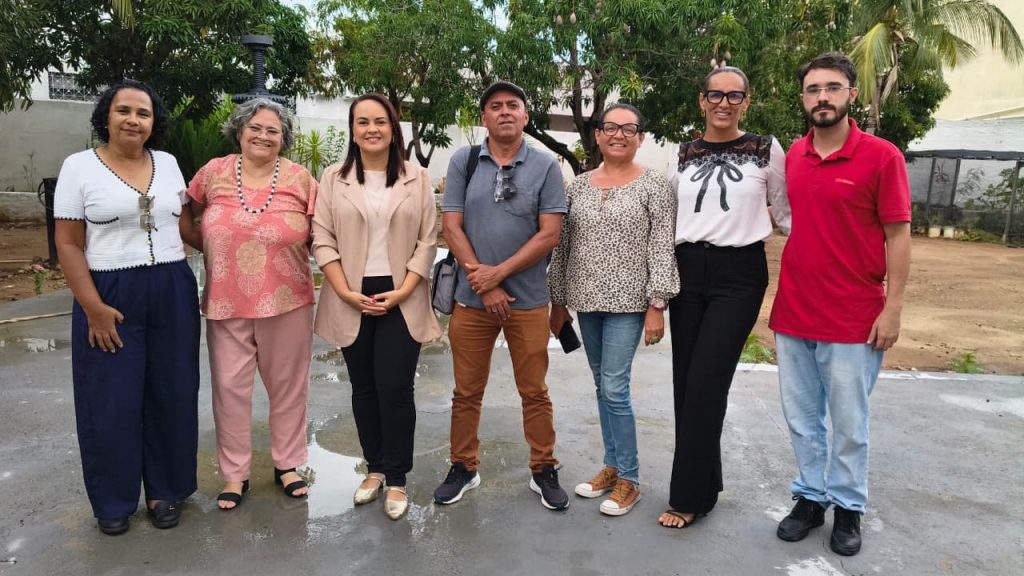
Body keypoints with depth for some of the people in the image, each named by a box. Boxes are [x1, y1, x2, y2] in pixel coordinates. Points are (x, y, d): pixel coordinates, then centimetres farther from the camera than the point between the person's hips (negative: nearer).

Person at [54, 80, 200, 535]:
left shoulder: (168, 163, 7)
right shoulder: (79, 166, -3)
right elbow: (68, 244, -5)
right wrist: (93, 306, -13)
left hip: (173, 292, 3)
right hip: (110, 296, -3)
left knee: (171, 394, 9)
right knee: (112, 400, 6)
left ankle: (166, 490, 26)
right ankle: (113, 501, 25)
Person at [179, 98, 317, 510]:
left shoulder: (299, 178, -2)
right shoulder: (214, 172, 1)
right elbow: (184, 218, 14)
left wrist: (299, 251, -7)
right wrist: (211, 250, 6)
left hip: (287, 302, -1)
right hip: (226, 303, 1)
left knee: (288, 385, 11)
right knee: (230, 387, 7)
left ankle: (287, 464, 29)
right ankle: (234, 474, 24)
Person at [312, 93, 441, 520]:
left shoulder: (417, 179, 3)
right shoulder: (334, 178, 5)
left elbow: (427, 242, 0)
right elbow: (322, 240, 0)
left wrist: (402, 292, -11)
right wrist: (346, 293, -10)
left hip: (401, 299, -2)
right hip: (352, 300, 2)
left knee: (395, 389, -4)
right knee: (363, 388, 11)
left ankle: (396, 478, 11)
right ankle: (374, 468, 26)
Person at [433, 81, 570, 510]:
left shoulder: (546, 166, -1)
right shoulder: (463, 161, 3)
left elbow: (549, 235, -6)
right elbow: (452, 226, -2)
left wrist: (499, 273, -12)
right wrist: (484, 285, -9)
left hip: (528, 300, -1)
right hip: (470, 298, 1)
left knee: (535, 392, 9)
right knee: (466, 391, 12)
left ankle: (544, 471, 26)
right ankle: (463, 468, 28)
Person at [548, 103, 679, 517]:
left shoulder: (654, 186, -4)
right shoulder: (578, 186, 9)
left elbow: (662, 250, -8)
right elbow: (562, 247, 11)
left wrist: (657, 305, -14)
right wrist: (558, 302, 11)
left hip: (627, 301, -5)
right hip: (586, 301, 5)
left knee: (614, 388, -6)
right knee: (603, 387, 13)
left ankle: (629, 479, 10)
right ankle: (612, 466, 27)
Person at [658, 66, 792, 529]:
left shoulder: (766, 150, 1)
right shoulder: (685, 154, 11)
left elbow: (785, 213, 7)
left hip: (738, 275, -4)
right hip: (687, 271, 4)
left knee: (705, 384, -8)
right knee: (685, 383, 5)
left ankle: (689, 496, 7)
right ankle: (703, 483, 23)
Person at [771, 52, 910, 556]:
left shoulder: (881, 156, -7)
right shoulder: (792, 156, 6)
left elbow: (898, 237, -6)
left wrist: (892, 309, -11)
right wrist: (781, 298, 9)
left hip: (853, 320, -4)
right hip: (792, 314, 4)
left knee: (849, 423, 10)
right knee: (801, 418, 13)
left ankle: (848, 507, 27)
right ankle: (810, 497, 30)